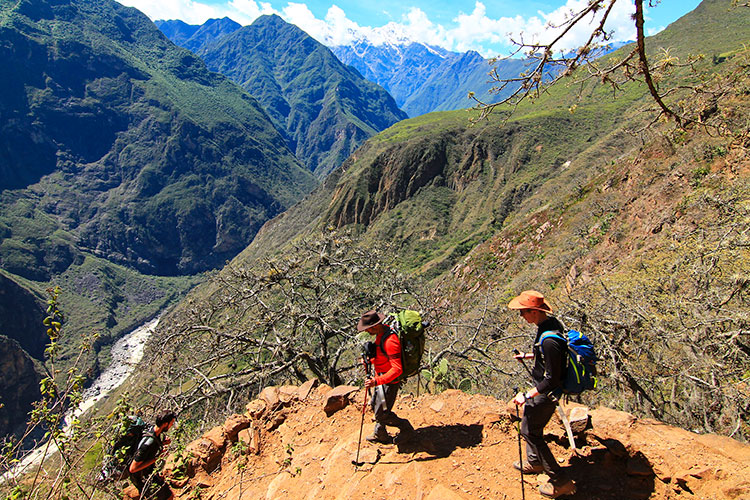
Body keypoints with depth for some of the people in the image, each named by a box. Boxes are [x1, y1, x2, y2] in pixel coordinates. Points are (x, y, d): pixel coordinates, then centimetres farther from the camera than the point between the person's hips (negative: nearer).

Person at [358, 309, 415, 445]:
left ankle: (406, 429, 21)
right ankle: (380, 435, 43)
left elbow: (397, 369, -36)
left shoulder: (390, 341, -33)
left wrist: (376, 381, -40)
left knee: (382, 414, 0)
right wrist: (371, 359, 2)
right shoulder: (383, 330, -2)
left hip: (389, 381, -10)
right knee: (375, 405, 23)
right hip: (380, 377, 10)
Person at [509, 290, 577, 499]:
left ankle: (560, 482, 13)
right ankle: (534, 461, 47)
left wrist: (527, 395, -24)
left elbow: (552, 379, -29)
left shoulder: (549, 340, -34)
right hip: (542, 387, 10)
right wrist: (529, 355, 18)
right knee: (531, 421, 25)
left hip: (546, 392, -10)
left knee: (529, 430, 3)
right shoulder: (551, 323, -4)